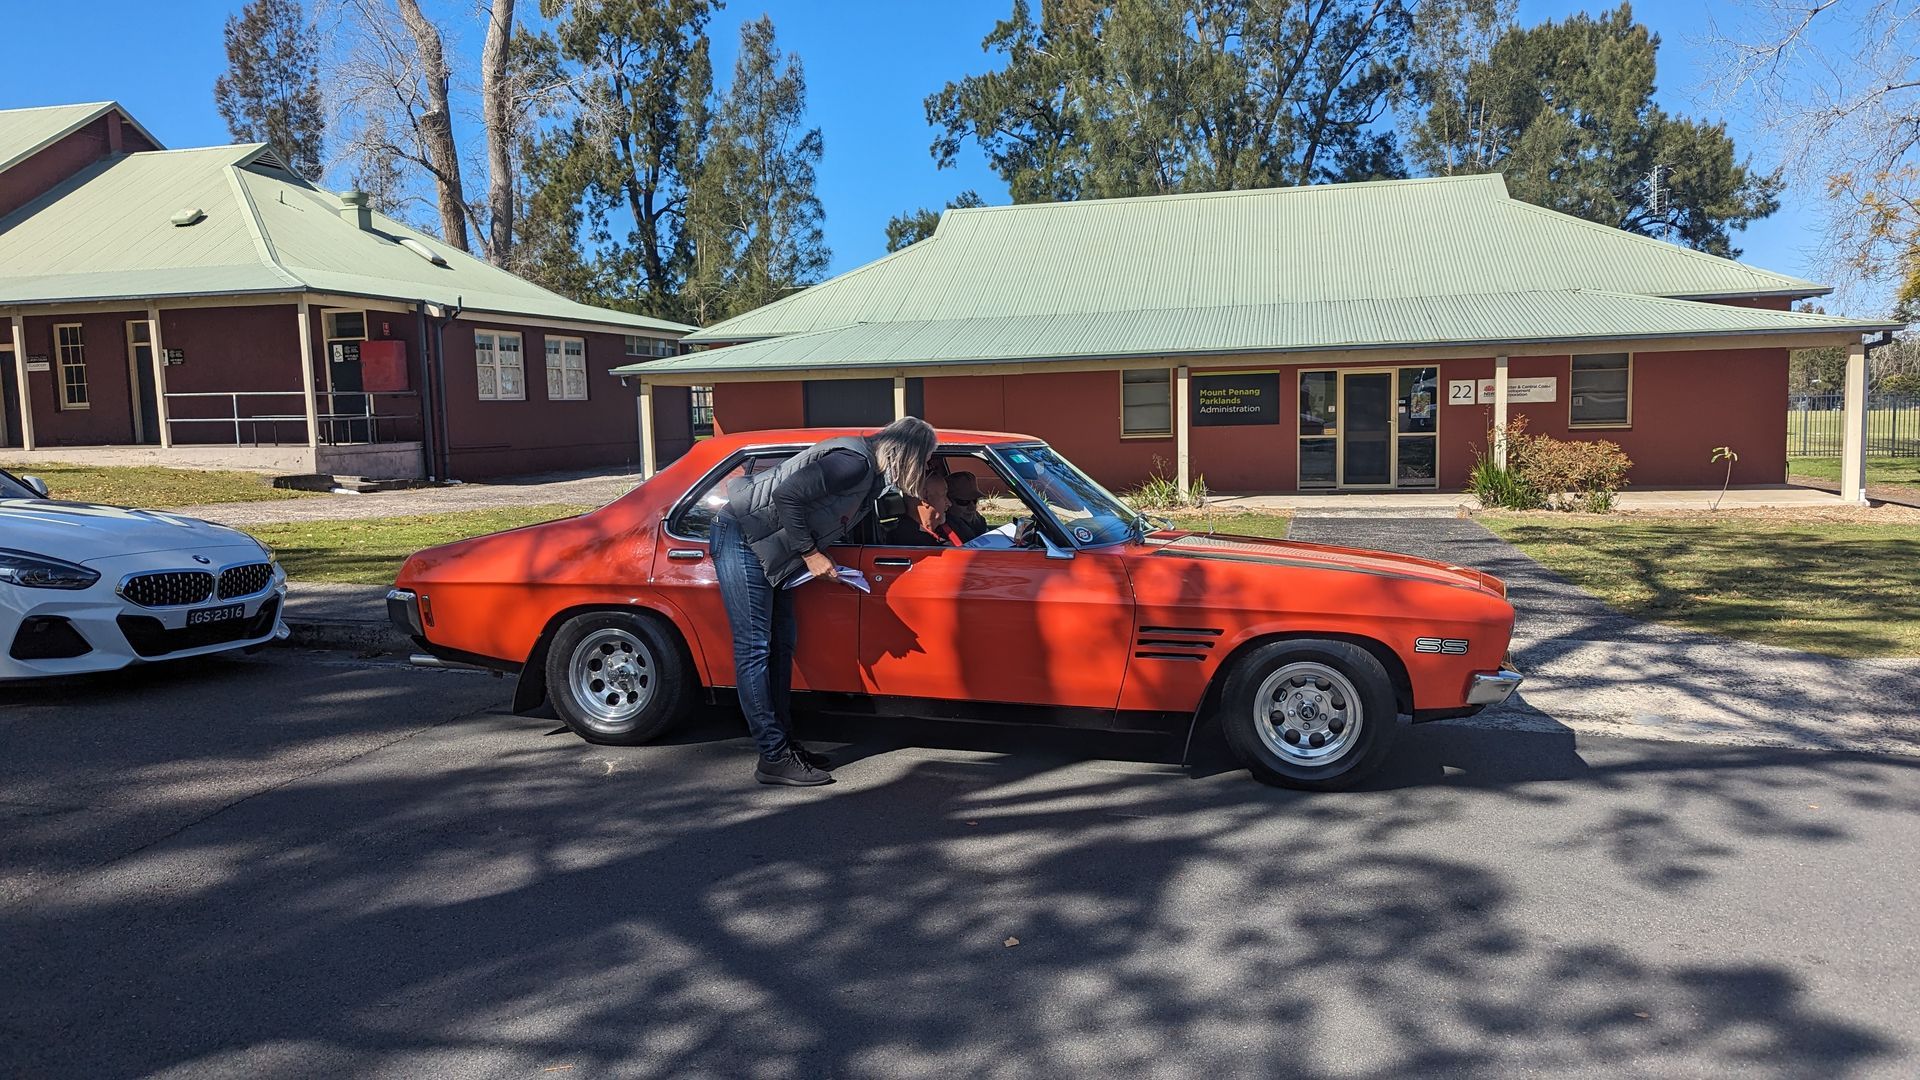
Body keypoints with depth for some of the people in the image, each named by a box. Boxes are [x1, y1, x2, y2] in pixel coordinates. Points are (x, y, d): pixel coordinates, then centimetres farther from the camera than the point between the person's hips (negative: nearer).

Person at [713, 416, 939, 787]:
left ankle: (783, 741, 18)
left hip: (766, 547, 11)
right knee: (754, 647, -8)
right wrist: (810, 553, -19)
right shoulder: (854, 462, -22)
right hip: (741, 537, -11)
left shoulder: (873, 475, 9)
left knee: (781, 642, 11)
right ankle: (774, 759, -6)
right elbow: (786, 495, -26)